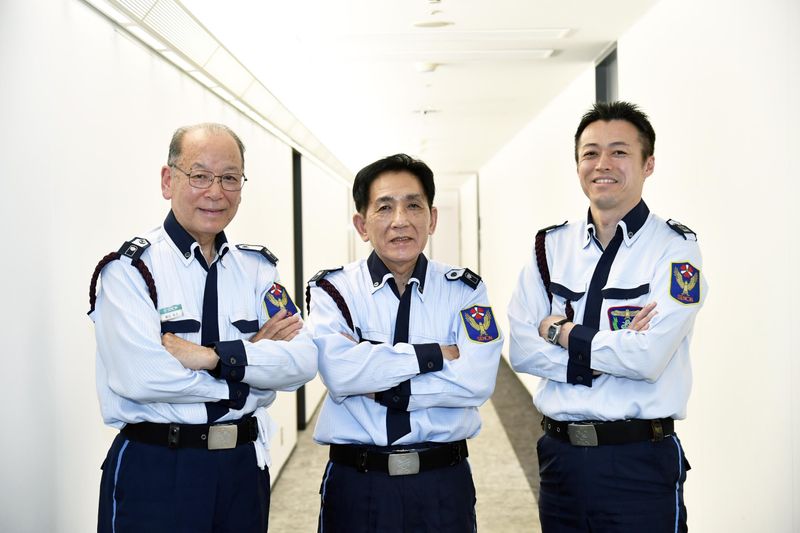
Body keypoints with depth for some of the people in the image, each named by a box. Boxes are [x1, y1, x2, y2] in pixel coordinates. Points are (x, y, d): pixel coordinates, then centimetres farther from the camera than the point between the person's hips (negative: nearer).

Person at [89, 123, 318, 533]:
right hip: (154, 473, -4)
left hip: (244, 467, 5)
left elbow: (303, 361, -7)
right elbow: (140, 376, -22)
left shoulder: (256, 268, 6)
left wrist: (213, 356, -20)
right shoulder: (131, 268, -8)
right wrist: (251, 354, -12)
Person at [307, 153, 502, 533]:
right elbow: (339, 372, -19)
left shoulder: (463, 291, 2)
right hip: (357, 484, -1)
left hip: (444, 484, 1)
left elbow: (477, 380, -13)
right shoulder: (333, 290, -1)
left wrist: (379, 387, -15)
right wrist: (432, 355, -16)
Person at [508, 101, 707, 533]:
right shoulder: (551, 246, 6)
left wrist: (562, 333, -8)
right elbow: (521, 351, -2)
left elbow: (649, 357, -20)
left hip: (640, 464, -4)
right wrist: (606, 356, -14)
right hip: (560, 454, 4)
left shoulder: (674, 248, -8)